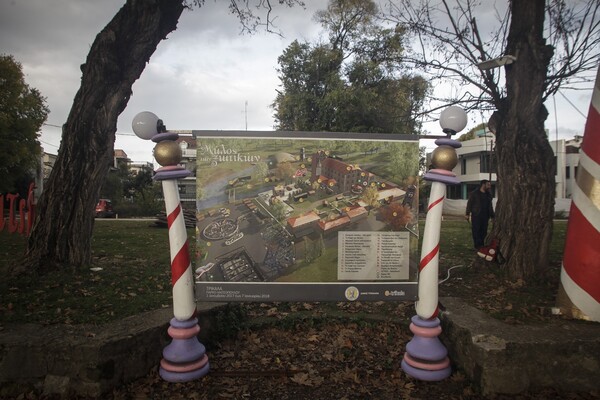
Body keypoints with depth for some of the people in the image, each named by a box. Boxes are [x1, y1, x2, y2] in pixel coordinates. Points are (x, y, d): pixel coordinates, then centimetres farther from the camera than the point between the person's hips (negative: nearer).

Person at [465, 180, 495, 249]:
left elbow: (490, 206, 22)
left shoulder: (489, 195, 17)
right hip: (476, 215, -5)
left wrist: (492, 216, 18)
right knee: (476, 230, -5)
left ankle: (481, 245, 13)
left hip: (485, 216, 6)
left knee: (484, 231, 5)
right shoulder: (474, 193, -1)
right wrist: (467, 214, -9)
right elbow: (469, 204, -3)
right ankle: (478, 245, -2)